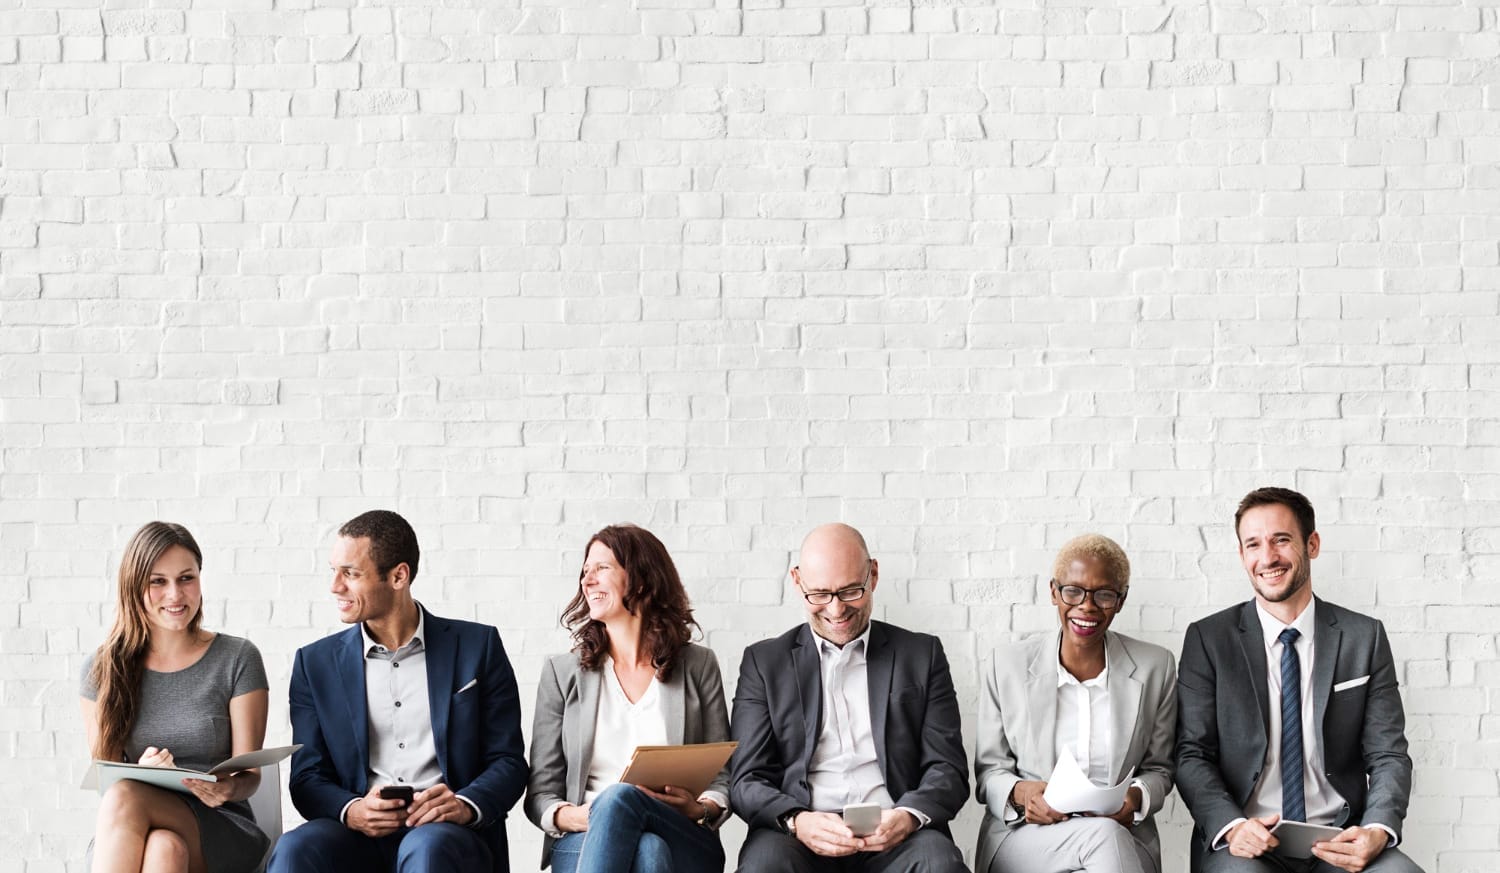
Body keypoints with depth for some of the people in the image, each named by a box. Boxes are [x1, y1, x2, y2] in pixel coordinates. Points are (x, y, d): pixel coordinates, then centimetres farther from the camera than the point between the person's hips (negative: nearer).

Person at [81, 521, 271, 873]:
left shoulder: (237, 659, 2)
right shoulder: (102, 671, 7)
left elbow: (249, 775, 0)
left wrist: (229, 788, -25)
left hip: (220, 831, -1)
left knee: (124, 798, -33)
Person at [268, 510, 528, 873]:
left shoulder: (477, 646, 8)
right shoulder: (316, 663, 13)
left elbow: (508, 762, 6)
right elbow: (307, 778, 10)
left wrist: (466, 806, -16)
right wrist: (350, 811, -14)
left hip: (448, 834, -2)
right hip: (359, 836, 2)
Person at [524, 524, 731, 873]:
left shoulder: (698, 667, 14)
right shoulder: (562, 672, 14)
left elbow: (722, 778, 13)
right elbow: (540, 794, 10)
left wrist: (701, 810, -11)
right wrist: (569, 816, -14)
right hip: (584, 843, 0)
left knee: (619, 799, -38)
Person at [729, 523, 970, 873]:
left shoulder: (922, 654, 15)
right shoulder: (763, 662, 13)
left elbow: (948, 769, 9)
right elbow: (747, 781, 6)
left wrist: (909, 816, -15)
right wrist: (796, 821, -17)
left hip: (891, 835, 1)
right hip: (800, 838, -1)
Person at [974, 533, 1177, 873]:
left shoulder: (1156, 667, 6)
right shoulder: (1008, 665, 3)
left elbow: (1159, 769, 15)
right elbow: (989, 771, 8)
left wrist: (1136, 797, -10)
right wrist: (1021, 793, -15)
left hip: (1125, 839, 2)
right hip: (1022, 837, -1)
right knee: (1103, 835, -35)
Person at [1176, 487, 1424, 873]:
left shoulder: (1365, 638, 9)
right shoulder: (1208, 639, 5)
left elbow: (1388, 755, 6)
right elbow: (1192, 755, 1)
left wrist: (1378, 831, -15)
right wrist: (1231, 826, -19)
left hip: (1340, 841, 3)